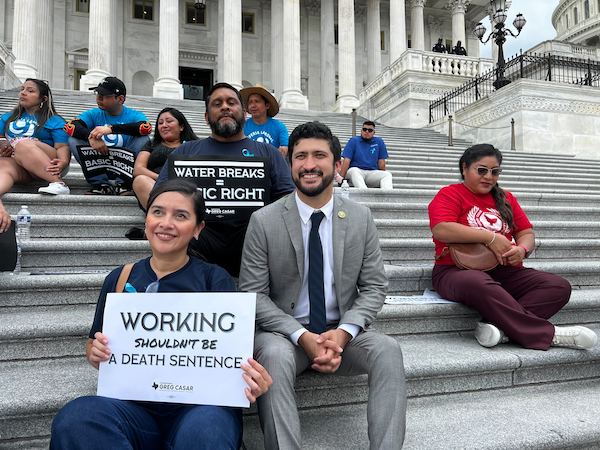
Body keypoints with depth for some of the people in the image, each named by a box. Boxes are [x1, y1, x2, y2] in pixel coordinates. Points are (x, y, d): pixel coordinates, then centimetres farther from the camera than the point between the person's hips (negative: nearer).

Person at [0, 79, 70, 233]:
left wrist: (63, 162, -24)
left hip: (47, 166, -3)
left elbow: (62, 147, -2)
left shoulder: (54, 121, 11)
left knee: (23, 144, -31)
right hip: (18, 166, 3)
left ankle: (58, 183, -39)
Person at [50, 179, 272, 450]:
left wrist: (251, 379, -21)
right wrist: (95, 353, -5)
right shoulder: (119, 279, 14)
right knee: (73, 420, -26)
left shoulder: (215, 279, 6)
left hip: (200, 402, -3)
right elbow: (95, 345, 19)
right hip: (132, 403, 4)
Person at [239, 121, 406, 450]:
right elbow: (253, 294, -7)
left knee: (388, 350, -24)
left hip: (341, 332, 3)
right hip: (284, 333, -2)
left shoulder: (361, 218, 0)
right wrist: (302, 336, -19)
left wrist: (343, 332, -16)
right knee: (275, 355, -33)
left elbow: (374, 287, 2)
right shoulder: (264, 221, -7)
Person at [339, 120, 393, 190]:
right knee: (354, 170, -36)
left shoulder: (379, 142, 12)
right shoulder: (353, 141, 6)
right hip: (356, 171, -2)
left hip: (372, 173, 2)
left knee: (387, 174, -24)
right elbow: (347, 160, -3)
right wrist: (341, 178, -11)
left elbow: (381, 161, 13)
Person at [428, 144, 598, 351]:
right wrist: (490, 237, -16)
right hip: (458, 271, -6)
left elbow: (527, 233, 19)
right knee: (481, 285, -41)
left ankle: (501, 328, -33)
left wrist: (522, 250, -7)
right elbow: (440, 230, -17)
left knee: (560, 286, -16)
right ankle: (548, 334, -30)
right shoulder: (450, 194, 2)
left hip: (505, 272, 6)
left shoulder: (505, 199, 22)